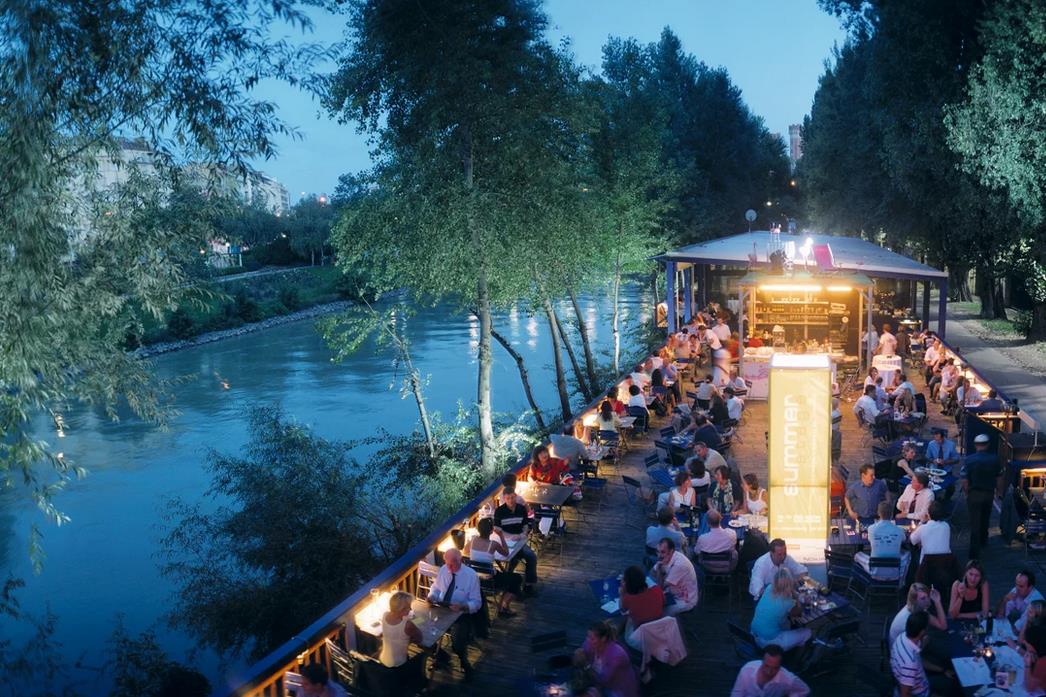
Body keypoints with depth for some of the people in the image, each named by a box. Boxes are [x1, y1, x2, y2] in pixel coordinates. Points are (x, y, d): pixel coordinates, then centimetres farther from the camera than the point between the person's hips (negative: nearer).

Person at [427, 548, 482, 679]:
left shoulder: (471, 575, -15)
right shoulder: (443, 570, -4)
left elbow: (476, 603, -12)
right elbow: (436, 587, 12)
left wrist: (462, 607, -30)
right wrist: (431, 596, -11)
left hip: (460, 614, -5)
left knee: (457, 645, -22)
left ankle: (464, 662, 13)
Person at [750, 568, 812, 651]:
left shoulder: (769, 589, -8)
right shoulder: (788, 603, -23)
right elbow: (798, 613, 2)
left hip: (756, 636, 6)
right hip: (770, 642, -6)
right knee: (807, 633, 6)